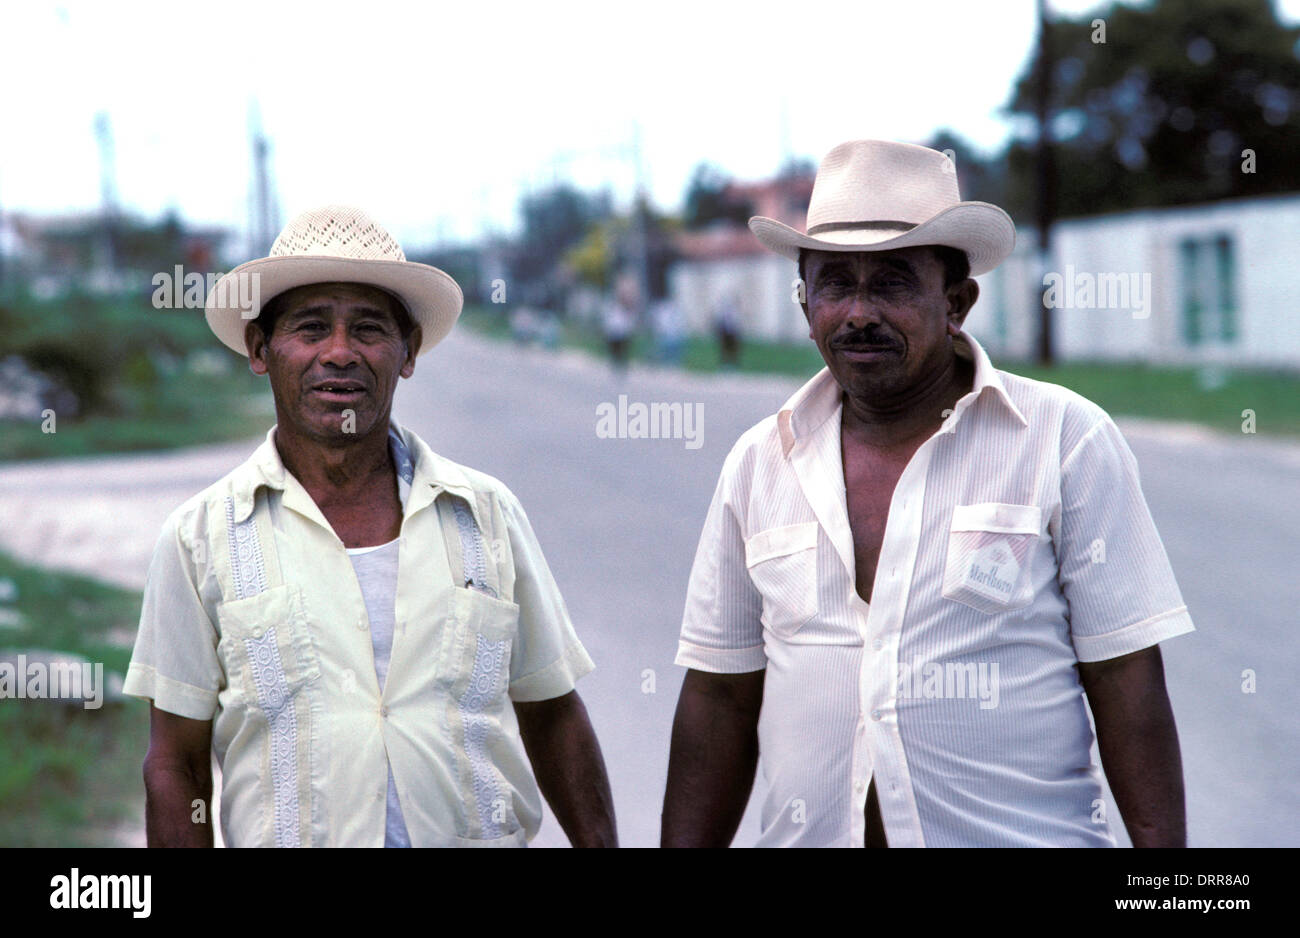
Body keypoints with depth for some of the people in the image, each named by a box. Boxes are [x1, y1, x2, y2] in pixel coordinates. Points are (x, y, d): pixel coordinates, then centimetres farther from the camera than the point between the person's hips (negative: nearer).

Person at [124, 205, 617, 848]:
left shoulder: (487, 514, 5)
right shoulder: (201, 536, -1)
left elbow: (552, 720, 10)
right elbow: (176, 766, 1)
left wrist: (601, 845, 1)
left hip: (481, 838, 2)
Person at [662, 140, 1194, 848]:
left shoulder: (1069, 441, -4)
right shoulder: (759, 464, 5)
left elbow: (1128, 683, -6)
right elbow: (720, 698, 9)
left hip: (1024, 840, -2)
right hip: (809, 835, 3)